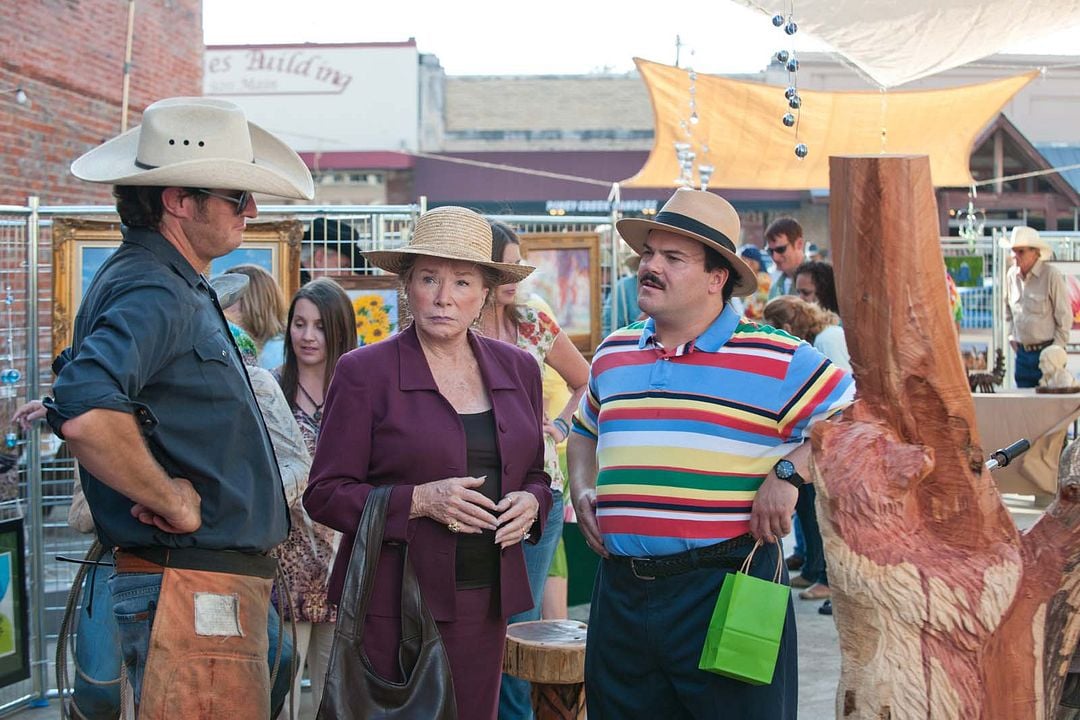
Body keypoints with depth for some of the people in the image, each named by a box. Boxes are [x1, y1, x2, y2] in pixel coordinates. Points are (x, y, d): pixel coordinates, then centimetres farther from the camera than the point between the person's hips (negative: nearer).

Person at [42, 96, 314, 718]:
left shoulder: (180, 287, 16)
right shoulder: (150, 290, -17)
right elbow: (85, 413, -34)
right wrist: (172, 500, -21)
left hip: (223, 586, 10)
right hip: (191, 590, -10)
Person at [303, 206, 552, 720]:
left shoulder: (517, 369, 9)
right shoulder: (364, 372, -5)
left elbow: (535, 474, 19)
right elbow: (325, 495, -5)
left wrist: (529, 503, -4)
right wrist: (419, 501, -18)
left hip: (484, 601, 4)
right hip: (392, 605, -4)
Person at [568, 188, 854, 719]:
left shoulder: (776, 360, -4)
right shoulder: (613, 353, 13)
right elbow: (585, 432, 28)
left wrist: (789, 472, -16)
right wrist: (581, 489, 11)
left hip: (726, 589, -5)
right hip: (620, 590, 5)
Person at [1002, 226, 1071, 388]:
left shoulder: (1051, 275, -11)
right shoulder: (1012, 275, 5)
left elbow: (1065, 316, -6)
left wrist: (1055, 349, -6)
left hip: (1046, 350, -5)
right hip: (1022, 353, 5)